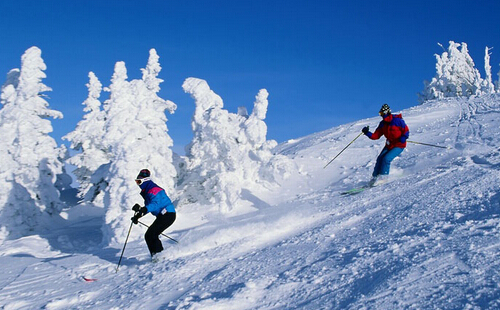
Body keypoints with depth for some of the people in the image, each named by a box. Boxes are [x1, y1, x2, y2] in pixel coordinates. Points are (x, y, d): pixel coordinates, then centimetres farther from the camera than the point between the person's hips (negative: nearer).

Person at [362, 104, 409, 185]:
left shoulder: (397, 120, -16)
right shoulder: (382, 124, 1)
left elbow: (406, 131, -9)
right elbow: (376, 136, -1)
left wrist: (403, 138, -28)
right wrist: (367, 133, -17)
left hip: (399, 145, -6)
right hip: (389, 145, 6)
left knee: (386, 159, -21)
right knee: (380, 158, -7)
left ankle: (383, 177, -7)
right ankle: (375, 177, 4)